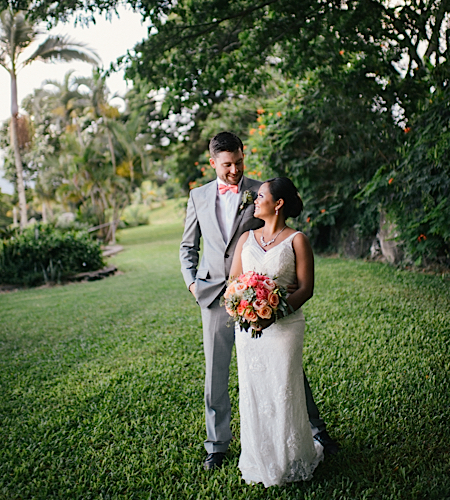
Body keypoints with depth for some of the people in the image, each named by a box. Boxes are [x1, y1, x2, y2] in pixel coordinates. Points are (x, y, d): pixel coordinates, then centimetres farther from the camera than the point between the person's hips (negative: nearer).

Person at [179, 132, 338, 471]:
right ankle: (217, 444, 27)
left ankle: (316, 429, 22)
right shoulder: (199, 197, 10)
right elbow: (189, 246, 17)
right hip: (215, 295, 3)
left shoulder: (260, 192, 1)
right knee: (216, 373, 10)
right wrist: (191, 281, 3)